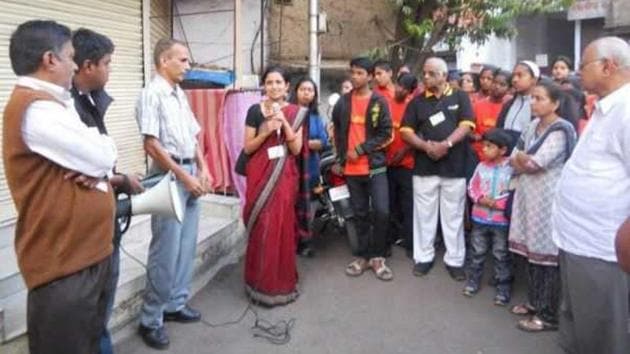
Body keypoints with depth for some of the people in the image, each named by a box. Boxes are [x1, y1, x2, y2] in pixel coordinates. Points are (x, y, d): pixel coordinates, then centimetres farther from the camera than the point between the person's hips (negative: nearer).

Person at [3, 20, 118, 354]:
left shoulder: (52, 104, 14)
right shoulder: (36, 108, -19)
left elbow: (95, 156, 12)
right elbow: (104, 155, -21)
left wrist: (94, 168, -11)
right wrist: (98, 164, 2)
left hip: (87, 251, 10)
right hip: (63, 262, -10)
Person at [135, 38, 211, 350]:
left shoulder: (180, 94, 14)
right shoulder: (152, 94, -11)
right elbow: (151, 144, -17)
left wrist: (202, 169, 6)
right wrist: (183, 176, -15)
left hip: (190, 174, 8)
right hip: (169, 176, -8)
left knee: (186, 246, 13)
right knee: (166, 250, -4)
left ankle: (175, 304, 27)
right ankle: (151, 320, 9)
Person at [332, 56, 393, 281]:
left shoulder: (379, 102, -2)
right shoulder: (343, 102, 8)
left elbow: (385, 134, -7)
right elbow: (337, 131, 15)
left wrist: (361, 149, -13)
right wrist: (339, 159, 10)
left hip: (375, 166, -3)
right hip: (351, 168, 3)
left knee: (381, 211, -10)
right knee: (360, 214, 10)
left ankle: (377, 257, 8)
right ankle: (363, 256, 22)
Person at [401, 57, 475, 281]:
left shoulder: (460, 98, 5)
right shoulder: (417, 102, 8)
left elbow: (466, 126, -5)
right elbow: (406, 132, 1)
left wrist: (446, 144, -19)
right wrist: (426, 146, -15)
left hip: (455, 166, -1)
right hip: (424, 166, 2)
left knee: (453, 215, 6)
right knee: (424, 214, 8)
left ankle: (455, 260, 17)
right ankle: (423, 257, 20)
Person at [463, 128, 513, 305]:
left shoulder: (511, 168, -10)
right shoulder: (481, 166, 1)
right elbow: (472, 187, 5)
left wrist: (498, 203, -20)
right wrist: (481, 198, -13)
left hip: (502, 220, -3)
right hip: (480, 218, 4)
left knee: (502, 256, 8)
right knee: (477, 252, 15)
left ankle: (503, 288, 19)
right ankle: (473, 280, 30)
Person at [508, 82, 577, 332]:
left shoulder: (560, 131, -13)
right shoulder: (533, 125, 12)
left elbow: (535, 163, -20)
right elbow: (513, 160, 9)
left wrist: (521, 157, -1)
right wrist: (528, 162, -11)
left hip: (547, 198, -7)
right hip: (528, 195, 8)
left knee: (548, 255, -1)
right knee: (532, 250, 13)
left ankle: (549, 315, 9)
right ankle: (535, 302, 27)